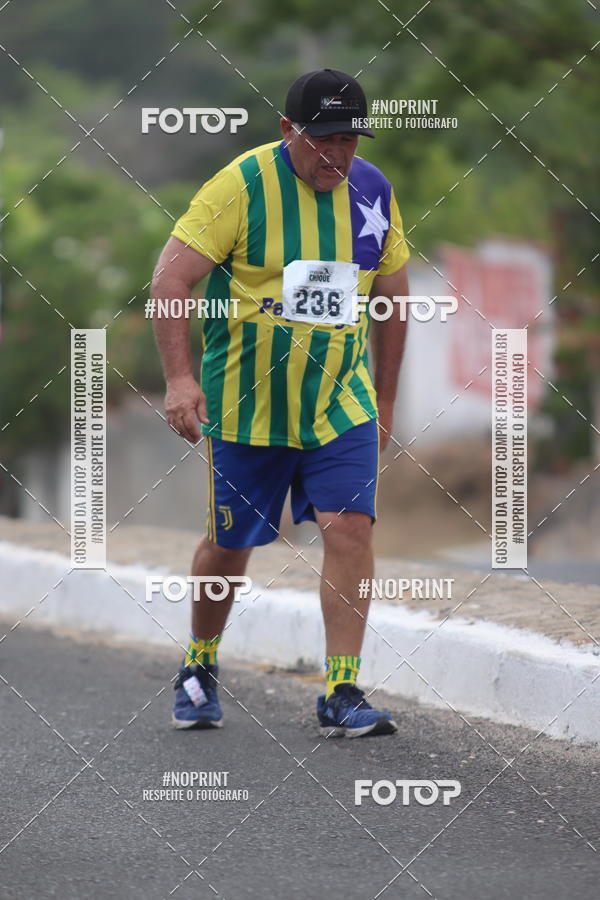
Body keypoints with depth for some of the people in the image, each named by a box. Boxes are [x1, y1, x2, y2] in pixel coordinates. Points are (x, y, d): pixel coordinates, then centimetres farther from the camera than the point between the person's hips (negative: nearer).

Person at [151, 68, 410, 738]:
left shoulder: (373, 191, 2)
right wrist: (179, 377, -23)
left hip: (342, 404, 3)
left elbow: (392, 296, 14)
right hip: (245, 406, -3)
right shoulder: (241, 185, -13)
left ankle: (341, 695, -10)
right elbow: (170, 279, -13)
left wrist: (383, 401, 15)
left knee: (350, 527, -13)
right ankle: (199, 670, 32)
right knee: (228, 546, 8)